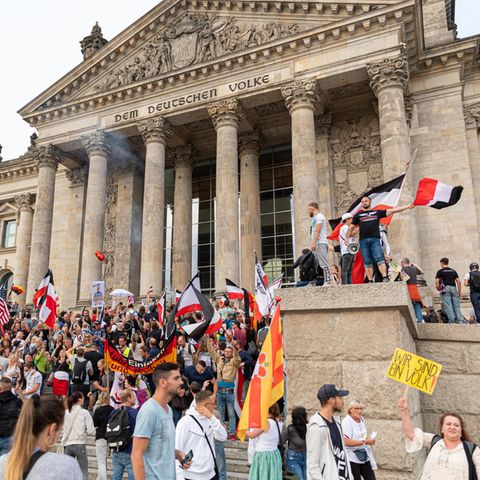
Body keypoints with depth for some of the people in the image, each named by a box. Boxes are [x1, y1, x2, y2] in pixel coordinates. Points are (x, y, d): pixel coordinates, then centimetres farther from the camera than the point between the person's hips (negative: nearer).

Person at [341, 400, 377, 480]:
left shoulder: (362, 419, 7)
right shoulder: (346, 421, -17)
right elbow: (346, 441, -27)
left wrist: (368, 441, 9)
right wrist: (365, 442, -24)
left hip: (364, 457, 7)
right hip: (352, 458, -7)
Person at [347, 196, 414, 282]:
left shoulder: (377, 212, 17)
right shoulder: (358, 215, 19)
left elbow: (392, 211, 13)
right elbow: (351, 227, 20)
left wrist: (407, 207, 9)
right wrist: (347, 238, 11)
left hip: (375, 239, -1)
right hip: (363, 240, 1)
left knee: (379, 258, -13)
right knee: (367, 262, -1)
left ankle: (385, 278, -19)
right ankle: (370, 281, -1)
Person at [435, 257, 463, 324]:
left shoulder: (440, 271, 7)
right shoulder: (453, 271, 18)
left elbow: (437, 281, -4)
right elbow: (458, 282, 12)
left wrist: (438, 288, 11)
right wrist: (459, 292, 15)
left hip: (445, 288, -4)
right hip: (453, 288, 4)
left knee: (448, 306, -6)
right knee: (456, 306, 6)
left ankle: (451, 321, -12)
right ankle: (460, 320, 0)